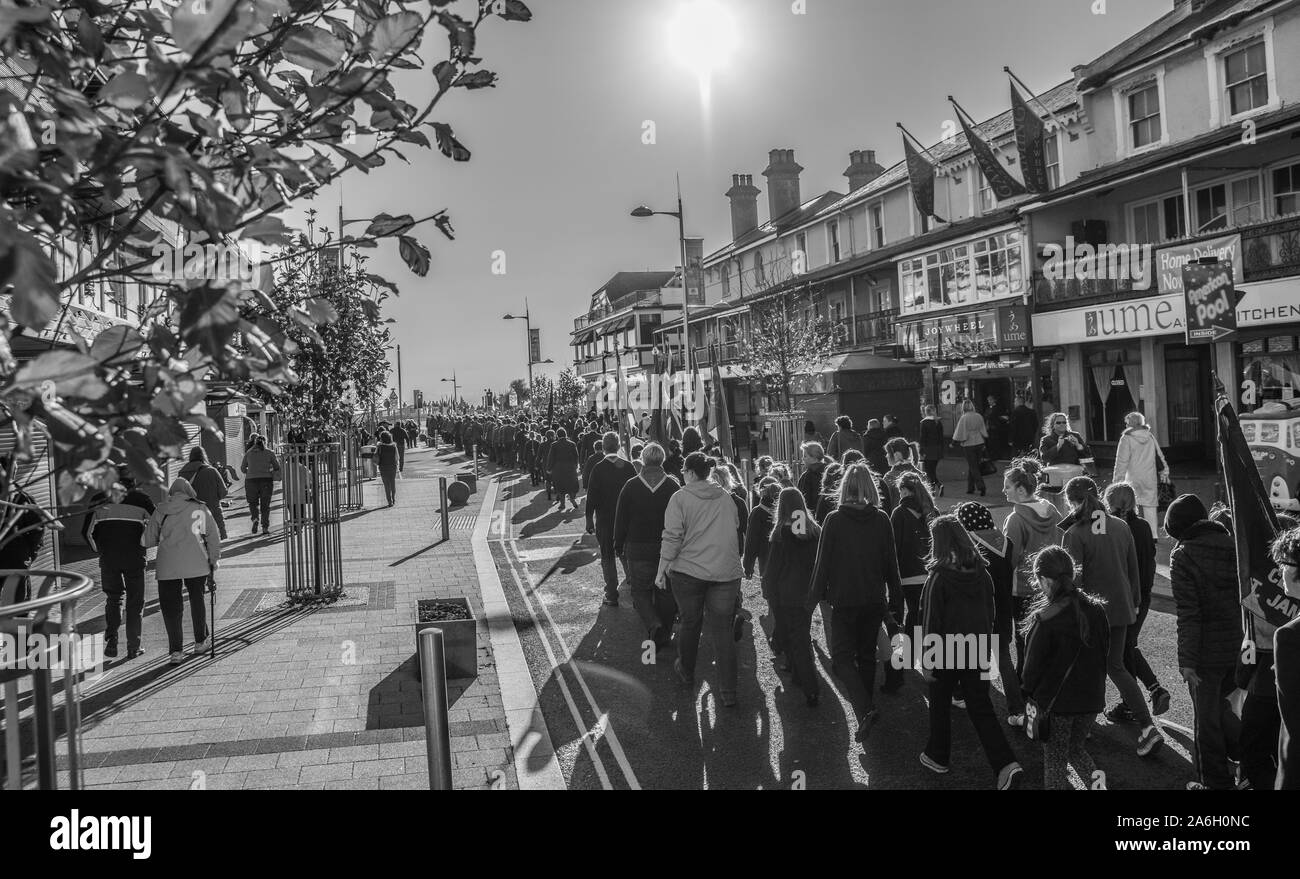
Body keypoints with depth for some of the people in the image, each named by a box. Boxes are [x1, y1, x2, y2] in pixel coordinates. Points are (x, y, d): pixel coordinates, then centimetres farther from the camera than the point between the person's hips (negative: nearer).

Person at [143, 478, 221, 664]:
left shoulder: (161, 510, 7)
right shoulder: (201, 509, 5)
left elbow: (148, 540, 7)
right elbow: (213, 538, 4)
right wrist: (214, 561, 14)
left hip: (167, 566, 0)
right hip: (197, 565, 0)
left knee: (171, 607, 6)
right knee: (197, 600, 18)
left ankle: (176, 650, 0)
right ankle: (200, 642, 27)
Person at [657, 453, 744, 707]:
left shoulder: (680, 498, -9)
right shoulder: (725, 496, 5)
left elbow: (672, 538, -11)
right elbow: (735, 527, 17)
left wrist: (661, 571, -4)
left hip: (688, 571, -2)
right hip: (726, 571, 2)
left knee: (690, 622, 17)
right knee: (723, 630, 5)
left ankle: (686, 672, 37)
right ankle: (728, 693, 3)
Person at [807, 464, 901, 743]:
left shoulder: (834, 520, -11)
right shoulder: (881, 520, -4)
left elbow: (823, 563, -8)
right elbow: (891, 564, 1)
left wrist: (814, 597, 3)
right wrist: (895, 602, 10)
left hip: (844, 601, -3)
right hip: (874, 600, 3)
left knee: (842, 657, 2)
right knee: (867, 655, 18)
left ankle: (865, 709, -16)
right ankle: (866, 707, 28)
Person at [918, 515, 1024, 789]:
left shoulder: (938, 577, -18)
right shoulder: (981, 573, -1)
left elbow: (931, 622, -15)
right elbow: (991, 613, 8)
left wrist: (927, 659, -8)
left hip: (947, 653, -5)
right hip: (977, 652, 5)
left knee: (940, 704, 15)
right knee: (981, 708, 10)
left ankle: (938, 757, 30)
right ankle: (1005, 764, -1)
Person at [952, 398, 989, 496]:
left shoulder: (963, 418, -12)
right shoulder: (979, 416, 3)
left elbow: (960, 433, -9)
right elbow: (983, 431, 10)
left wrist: (954, 442, 3)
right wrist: (984, 443, 19)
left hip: (968, 444, -5)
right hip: (979, 443, 5)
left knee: (973, 467, 0)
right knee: (971, 466, 15)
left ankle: (981, 486, -13)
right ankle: (970, 488, 20)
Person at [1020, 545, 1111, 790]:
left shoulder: (1044, 620, -22)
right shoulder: (1097, 609, -5)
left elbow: (1033, 664, -14)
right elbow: (1105, 653, 6)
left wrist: (1028, 690, 4)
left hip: (1056, 701, -5)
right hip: (1091, 698, 5)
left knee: (1055, 760, 12)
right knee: (1077, 748, 25)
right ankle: (1096, 781, 10)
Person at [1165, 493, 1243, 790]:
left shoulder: (1183, 555, -14)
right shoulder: (1233, 545, 3)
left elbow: (1188, 613, -17)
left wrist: (1187, 660, -14)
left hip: (1206, 653, -6)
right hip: (1239, 648, 6)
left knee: (1206, 718, 8)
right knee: (1222, 705, 25)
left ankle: (1215, 782, 19)